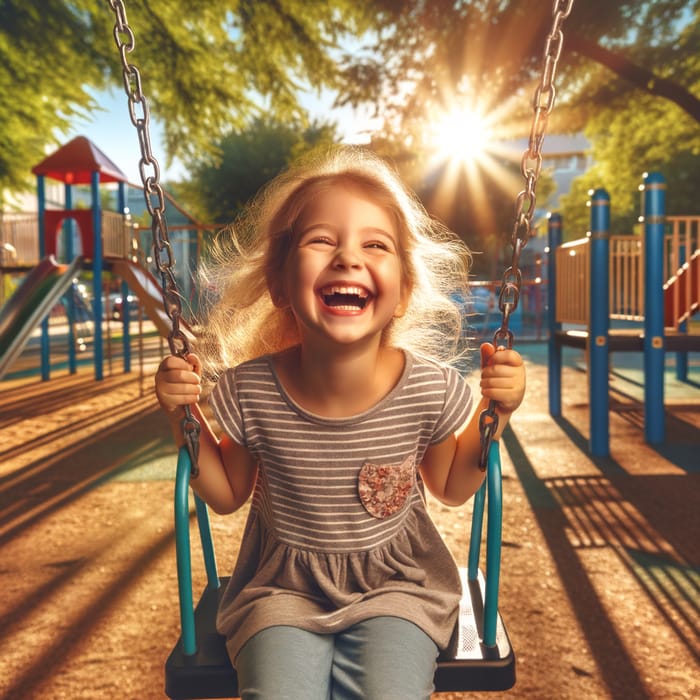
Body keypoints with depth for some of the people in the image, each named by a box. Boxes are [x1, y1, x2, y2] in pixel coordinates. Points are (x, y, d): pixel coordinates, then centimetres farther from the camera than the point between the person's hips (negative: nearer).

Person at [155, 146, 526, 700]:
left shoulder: (431, 388, -16)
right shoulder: (250, 391, -16)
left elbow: (451, 488, 3)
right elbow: (228, 495, 2)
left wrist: (494, 414, -11)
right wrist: (186, 419, -13)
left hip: (395, 583, 1)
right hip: (282, 588, 0)